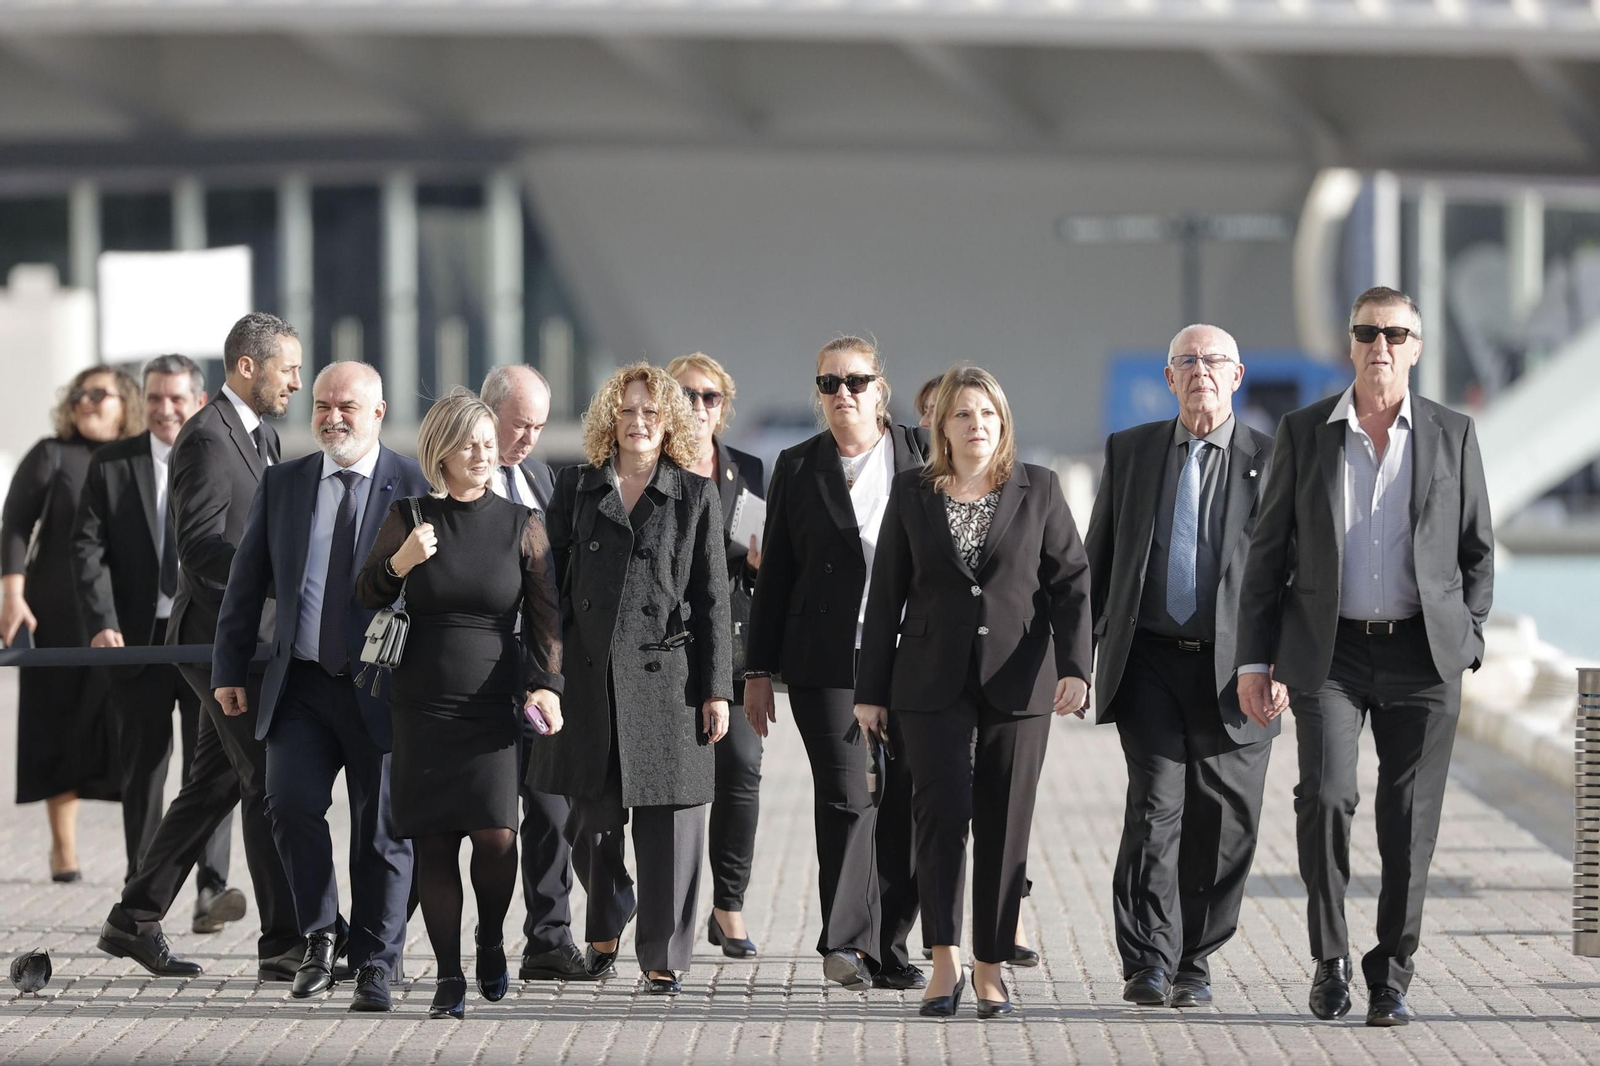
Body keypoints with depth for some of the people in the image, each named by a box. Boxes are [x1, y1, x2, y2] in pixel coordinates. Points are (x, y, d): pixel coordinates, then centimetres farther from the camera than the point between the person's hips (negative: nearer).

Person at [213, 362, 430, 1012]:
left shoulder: (416, 487, -3)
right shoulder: (281, 484, 9)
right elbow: (247, 584, 12)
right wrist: (230, 669, 8)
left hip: (381, 689, -3)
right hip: (300, 685, 3)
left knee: (381, 829, 3)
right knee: (291, 803, -14)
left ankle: (375, 967, 16)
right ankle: (320, 936, 5)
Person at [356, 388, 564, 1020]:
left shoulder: (521, 525, 4)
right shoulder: (409, 517, 4)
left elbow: (545, 618, 3)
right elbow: (366, 599, 10)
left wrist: (545, 684, -11)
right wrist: (397, 564, -10)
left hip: (493, 701, -1)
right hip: (423, 701, 1)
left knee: (496, 834, -12)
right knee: (434, 842, -2)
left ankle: (490, 941, 16)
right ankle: (449, 979, 6)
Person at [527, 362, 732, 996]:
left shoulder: (696, 497, 7)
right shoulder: (576, 489, 10)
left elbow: (712, 601, 5)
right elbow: (550, 584, 10)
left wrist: (716, 690, -1)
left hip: (666, 678, -1)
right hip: (588, 677, 2)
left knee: (668, 822, -3)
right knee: (591, 820, 6)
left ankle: (663, 959, 4)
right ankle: (606, 926, 31)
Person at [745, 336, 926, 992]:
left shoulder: (923, 454, 7)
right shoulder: (798, 468, 9)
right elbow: (775, 574, 10)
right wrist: (759, 671, 7)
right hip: (826, 662, -1)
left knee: (903, 803, 2)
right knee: (848, 798, -10)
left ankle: (888, 949, 12)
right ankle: (846, 944, -4)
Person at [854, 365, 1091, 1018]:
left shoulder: (1039, 489, 6)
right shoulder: (912, 494, 7)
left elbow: (1070, 581, 2)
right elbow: (885, 595, 8)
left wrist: (1075, 666, -11)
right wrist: (871, 691, 6)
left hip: (1018, 685, 0)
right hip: (933, 683, 0)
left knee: (1004, 827, 2)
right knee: (943, 810, -15)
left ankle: (991, 968, 12)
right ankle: (945, 961, -10)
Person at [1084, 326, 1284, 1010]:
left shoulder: (1271, 460, 4)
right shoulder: (1129, 452, 11)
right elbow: (1097, 559, 14)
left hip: (1234, 670, -1)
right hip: (1149, 662, 1)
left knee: (1219, 824, 3)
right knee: (1155, 803, -12)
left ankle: (1193, 963, 16)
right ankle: (1147, 963, -11)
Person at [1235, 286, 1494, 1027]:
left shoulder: (1452, 435, 4)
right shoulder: (1304, 432, 3)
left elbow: (1477, 552, 10)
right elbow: (1268, 551, 5)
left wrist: (1466, 646, 0)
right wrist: (1254, 660, 0)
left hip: (1423, 655, 1)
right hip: (1329, 652, -1)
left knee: (1409, 824, 1)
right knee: (1326, 796, -17)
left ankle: (1391, 978, 13)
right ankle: (1331, 960, -1)